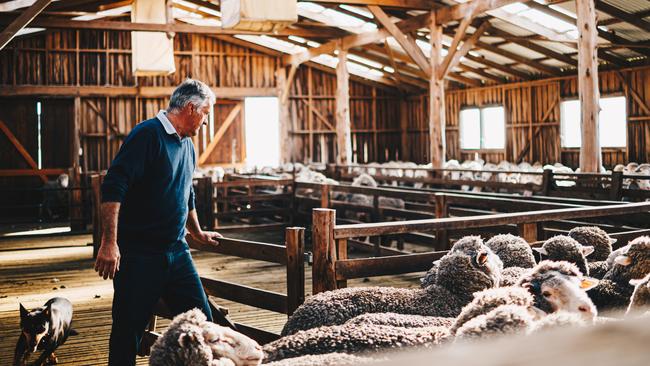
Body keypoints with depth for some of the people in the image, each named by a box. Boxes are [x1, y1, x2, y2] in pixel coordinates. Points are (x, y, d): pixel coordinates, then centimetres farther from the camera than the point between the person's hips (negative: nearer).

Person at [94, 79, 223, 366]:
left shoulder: (187, 145, 15)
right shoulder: (148, 134, -12)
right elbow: (113, 187, -20)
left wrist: (197, 234, 42)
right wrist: (109, 243, -26)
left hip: (177, 253, 8)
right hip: (139, 254, -7)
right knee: (128, 331, 0)